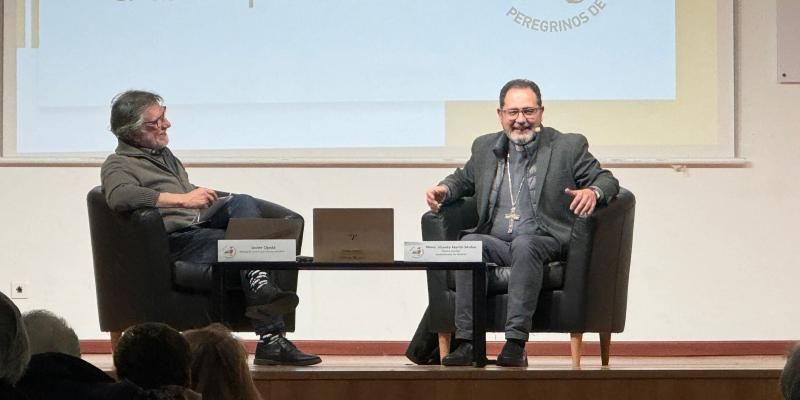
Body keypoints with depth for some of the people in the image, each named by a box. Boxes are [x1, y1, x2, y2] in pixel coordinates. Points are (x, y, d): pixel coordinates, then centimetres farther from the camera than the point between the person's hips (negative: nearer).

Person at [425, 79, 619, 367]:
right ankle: (465, 341, -35)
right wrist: (444, 189, 10)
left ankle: (516, 343, -43)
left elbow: (607, 180, 5)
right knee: (469, 242, -30)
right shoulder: (485, 148, 20)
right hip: (496, 243, 3)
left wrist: (592, 192, -19)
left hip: (544, 243, -3)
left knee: (524, 244, -37)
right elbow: (464, 179, 34)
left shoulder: (569, 146, 9)